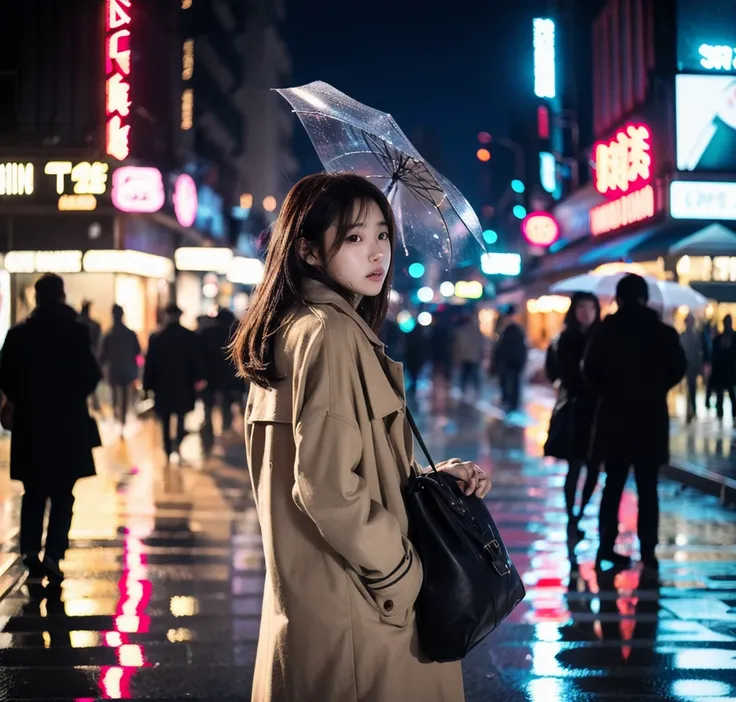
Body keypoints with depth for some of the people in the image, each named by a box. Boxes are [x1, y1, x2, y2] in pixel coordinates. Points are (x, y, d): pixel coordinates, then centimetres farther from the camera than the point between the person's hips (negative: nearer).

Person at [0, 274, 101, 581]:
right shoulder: (75, 330, -9)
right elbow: (90, 374, -10)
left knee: (34, 492, 14)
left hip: (29, 423, 2)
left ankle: (31, 548, 1)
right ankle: (53, 555, -2)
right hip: (68, 422, -2)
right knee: (62, 495, 6)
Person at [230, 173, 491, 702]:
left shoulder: (296, 329, 12)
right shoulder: (332, 333, -16)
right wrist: (402, 574, -14)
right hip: (354, 614, -9)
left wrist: (436, 476, 7)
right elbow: (327, 486, -23)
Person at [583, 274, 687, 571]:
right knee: (647, 489, 4)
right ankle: (648, 551, 0)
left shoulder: (606, 330, -2)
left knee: (613, 484, 13)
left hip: (614, 417, 2)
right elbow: (678, 368, 0)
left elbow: (590, 370, -2)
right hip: (650, 418, -1)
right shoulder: (662, 332, -5)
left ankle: (607, 545, 10)